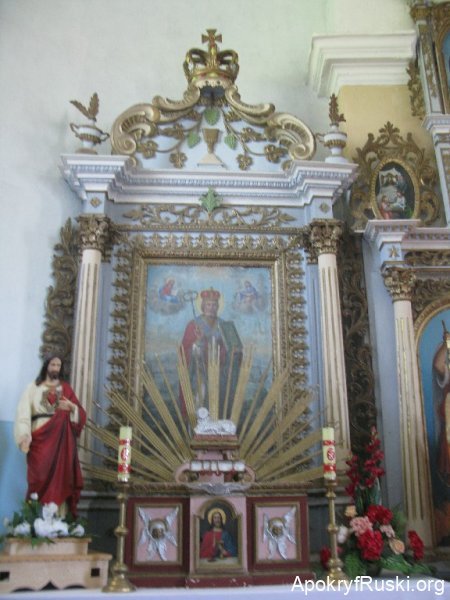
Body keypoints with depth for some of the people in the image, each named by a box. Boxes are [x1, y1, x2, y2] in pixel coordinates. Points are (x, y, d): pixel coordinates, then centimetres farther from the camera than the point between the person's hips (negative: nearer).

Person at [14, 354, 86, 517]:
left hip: (62, 440, 1)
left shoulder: (66, 388, 14)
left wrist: (72, 407, -12)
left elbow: (81, 414, 10)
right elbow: (23, 412, -3)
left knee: (61, 476, -4)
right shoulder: (33, 388, 9)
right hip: (40, 438, -1)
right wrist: (24, 436, -16)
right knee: (40, 476, -7)